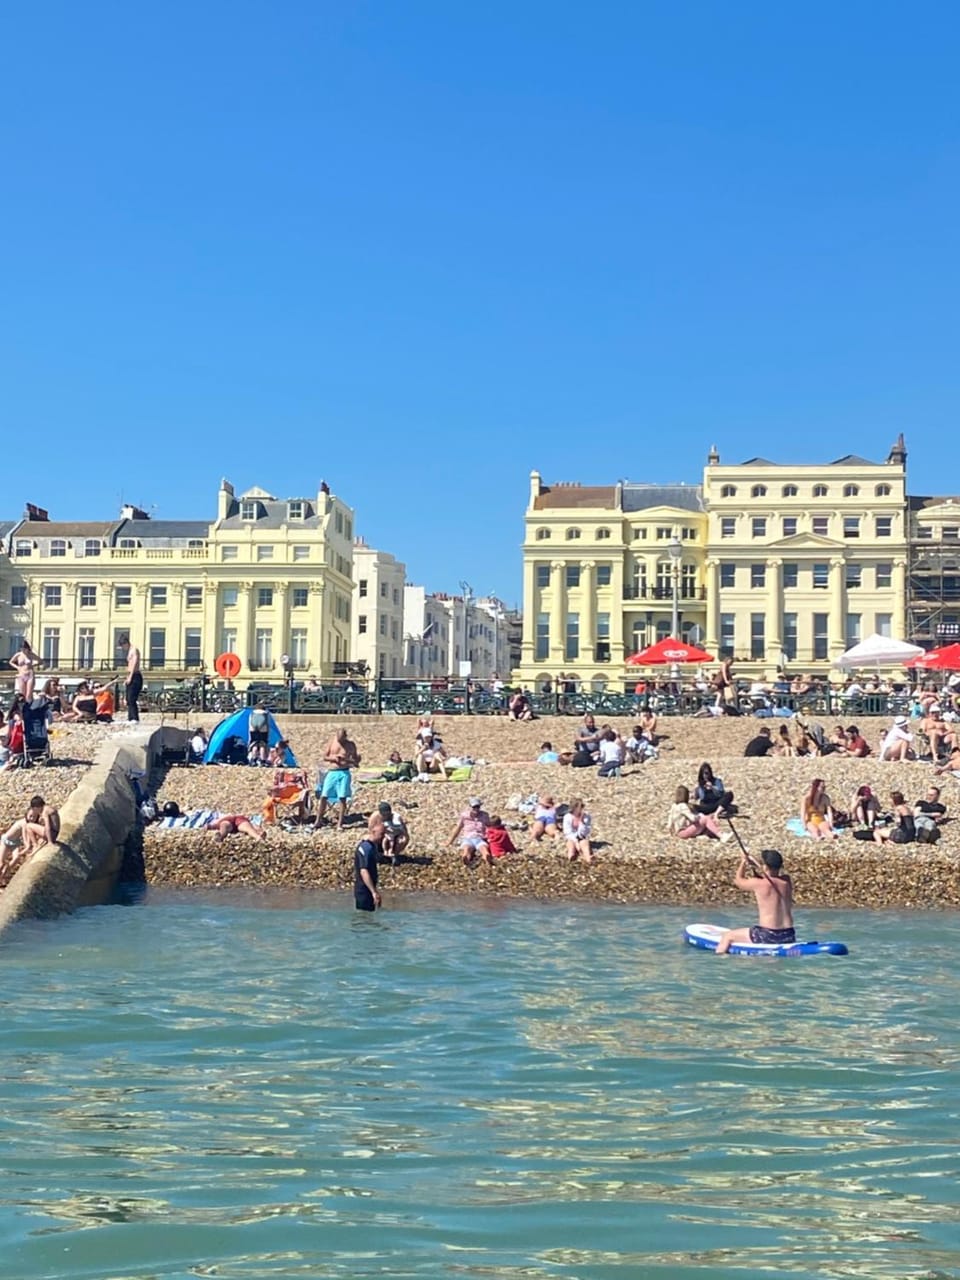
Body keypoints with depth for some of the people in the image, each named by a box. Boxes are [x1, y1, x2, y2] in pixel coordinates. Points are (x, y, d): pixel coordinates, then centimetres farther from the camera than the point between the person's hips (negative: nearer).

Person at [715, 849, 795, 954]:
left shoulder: (758, 884, -13)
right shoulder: (786, 881, 1)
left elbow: (738, 880, 8)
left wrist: (743, 863, 22)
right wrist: (755, 866, 22)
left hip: (768, 937, -6)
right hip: (789, 936, 6)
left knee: (727, 936, 13)